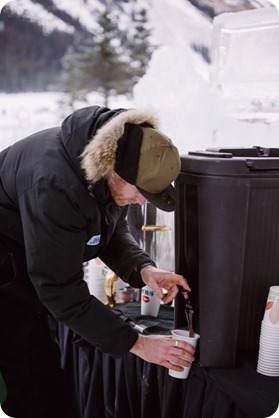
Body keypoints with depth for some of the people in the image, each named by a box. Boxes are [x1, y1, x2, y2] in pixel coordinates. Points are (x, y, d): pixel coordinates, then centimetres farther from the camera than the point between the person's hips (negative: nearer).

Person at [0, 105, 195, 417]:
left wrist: (144, 269, -17)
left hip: (33, 272, 8)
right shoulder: (54, 185, -36)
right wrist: (136, 344, -26)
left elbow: (112, 230, 3)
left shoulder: (114, 153, -12)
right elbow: (62, 292, -31)